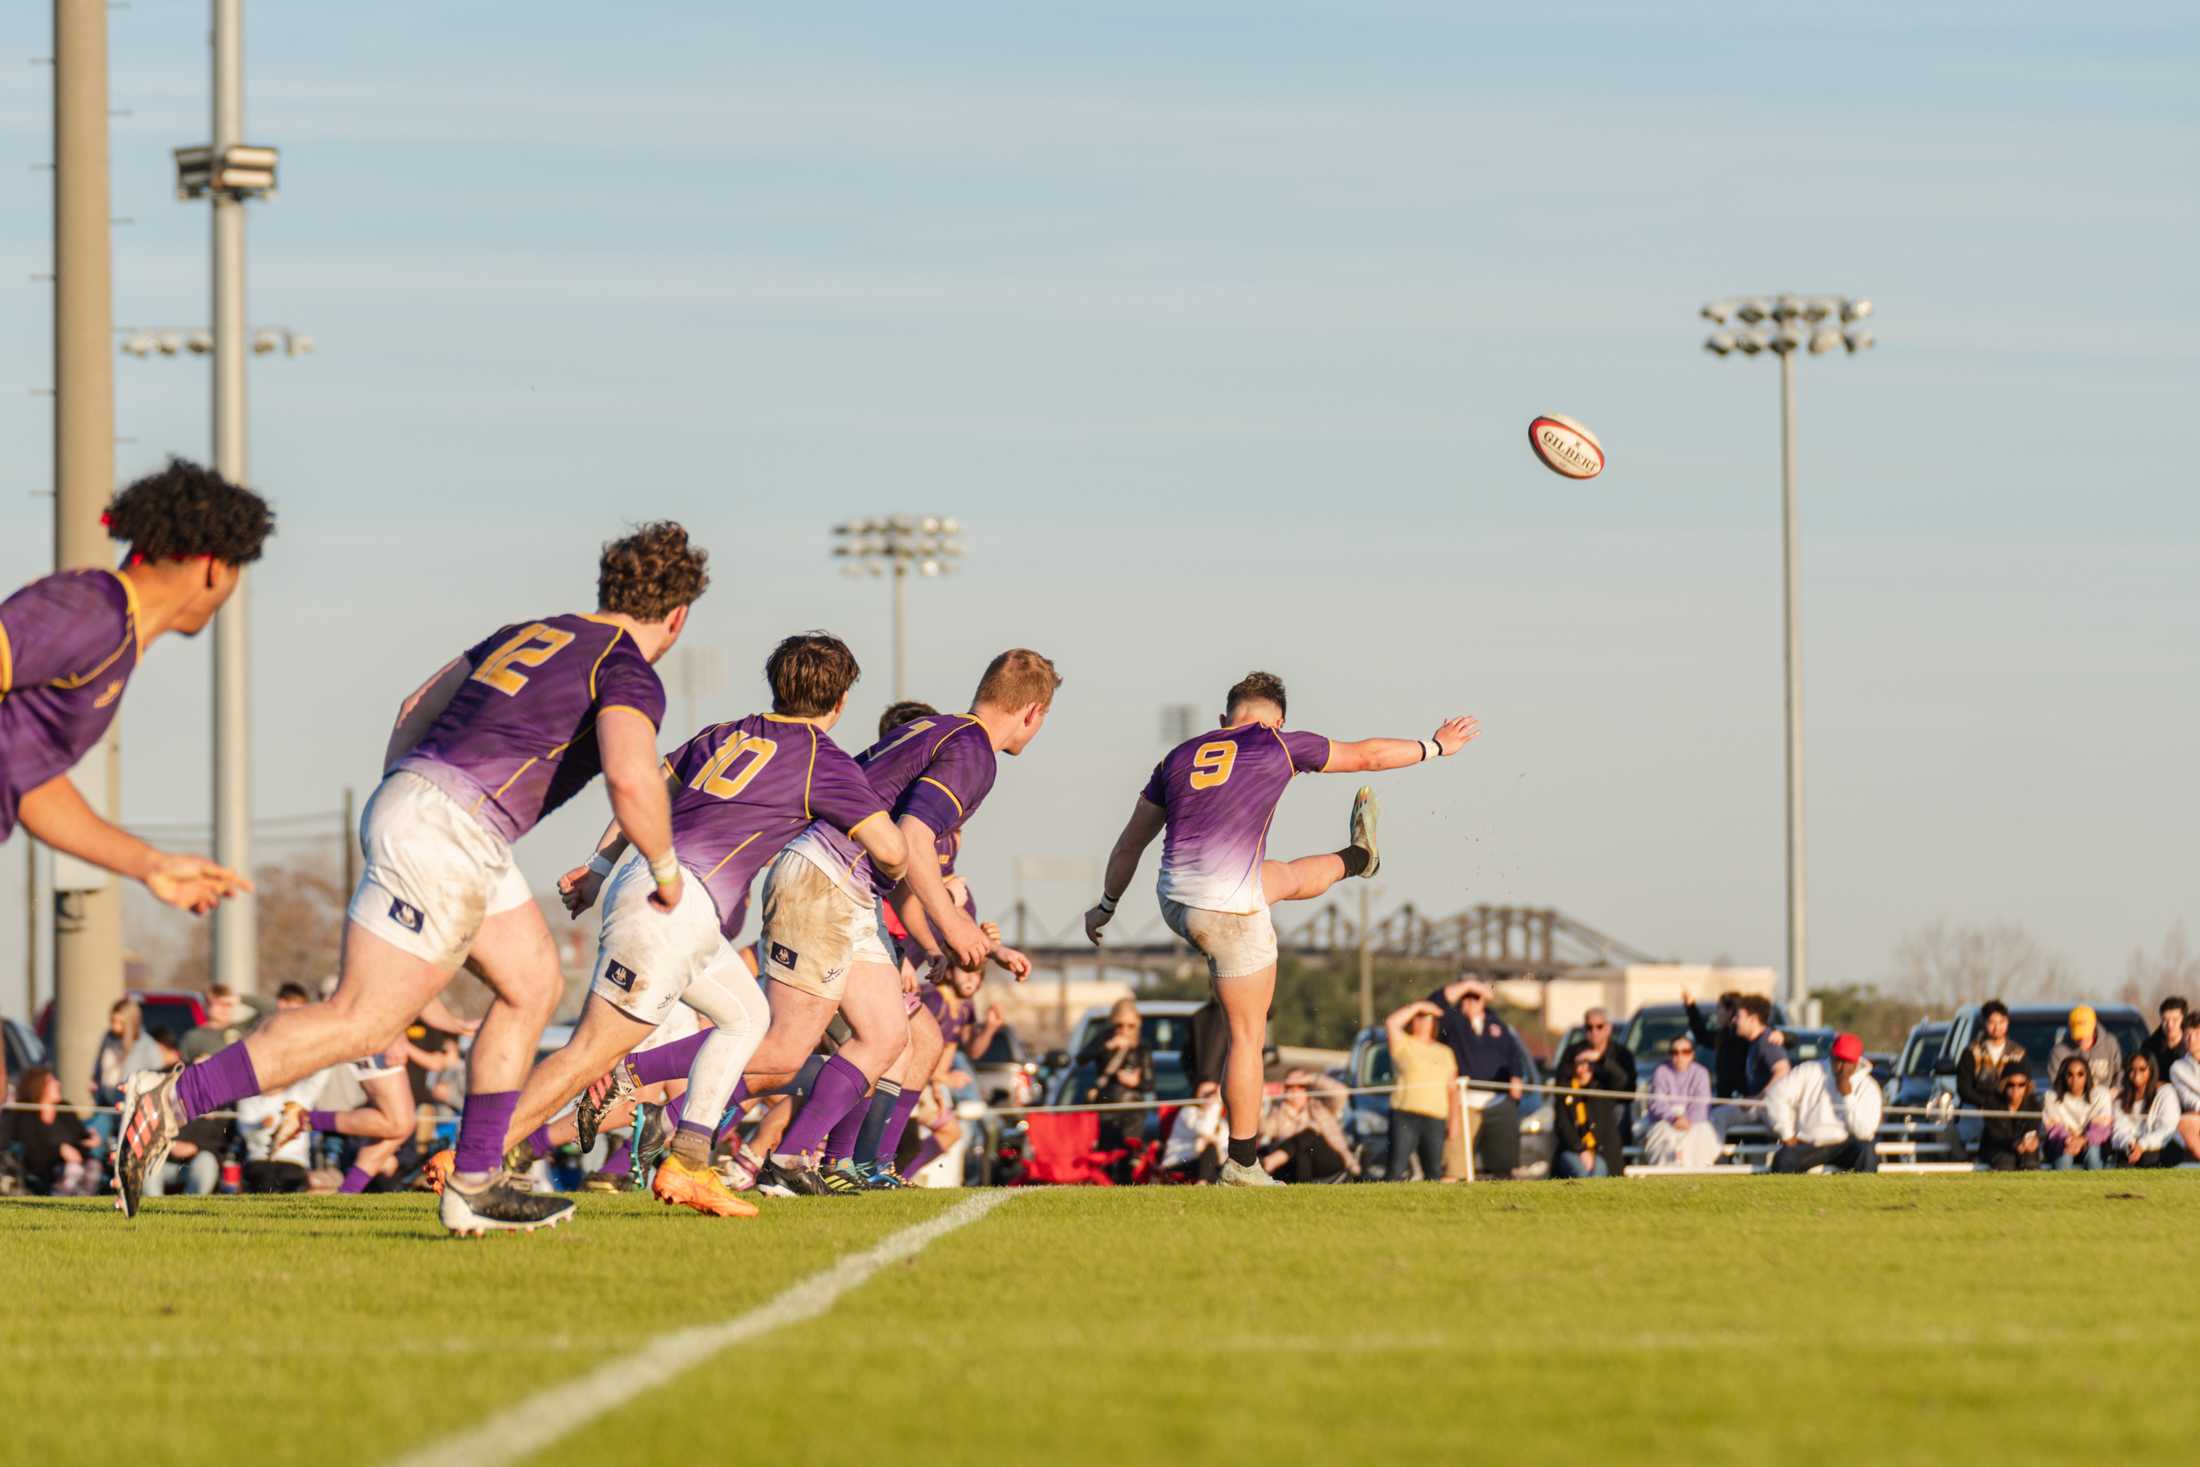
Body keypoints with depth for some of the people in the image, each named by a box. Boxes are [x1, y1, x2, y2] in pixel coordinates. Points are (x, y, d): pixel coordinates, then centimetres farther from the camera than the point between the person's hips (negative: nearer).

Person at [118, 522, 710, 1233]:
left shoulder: (535, 633, 22)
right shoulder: (631, 675, -4)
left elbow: (415, 709, 27)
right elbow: (631, 777, -23)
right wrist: (665, 868, -6)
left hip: (406, 796, 10)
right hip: (448, 833, -10)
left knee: (535, 984, 16)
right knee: (359, 1022, -10)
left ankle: (474, 1186, 14)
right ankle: (167, 1104, -14)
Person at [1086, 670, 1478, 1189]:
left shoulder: (1179, 757, 14)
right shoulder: (1276, 746, 1)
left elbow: (1130, 841, 20)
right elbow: (1366, 756, 13)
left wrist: (1106, 906, 33)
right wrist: (1435, 746, 28)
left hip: (1175, 904, 6)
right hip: (1230, 912, -6)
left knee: (1287, 878, 33)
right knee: (1248, 1035, 5)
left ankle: (1358, 857, 61)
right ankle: (1243, 1165, 7)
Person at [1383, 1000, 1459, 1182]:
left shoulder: (1444, 1052, 21)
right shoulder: (1403, 1044, 10)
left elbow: (1452, 1089, 19)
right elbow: (1391, 1023, -10)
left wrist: (1454, 1119, 10)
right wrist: (1417, 1006, -2)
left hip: (1435, 1119, 4)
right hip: (1405, 1114, -4)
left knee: (1434, 1172, 1)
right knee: (1397, 1169, -13)